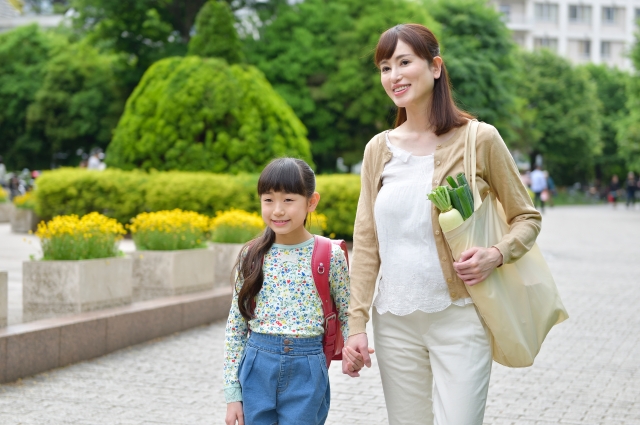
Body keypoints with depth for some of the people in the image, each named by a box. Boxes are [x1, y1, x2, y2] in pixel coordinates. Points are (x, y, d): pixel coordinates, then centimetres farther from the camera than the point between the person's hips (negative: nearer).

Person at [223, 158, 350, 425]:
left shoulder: (330, 257, -3)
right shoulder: (252, 257, 2)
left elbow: (346, 316, 6)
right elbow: (235, 327, 6)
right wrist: (233, 393, 4)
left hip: (306, 372, -2)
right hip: (257, 369, 2)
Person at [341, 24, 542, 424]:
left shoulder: (479, 139, -4)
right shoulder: (379, 149, 7)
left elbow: (527, 217, 4)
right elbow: (366, 244, 8)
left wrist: (496, 255, -16)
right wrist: (356, 324, 2)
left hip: (459, 317, -3)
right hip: (395, 321, 4)